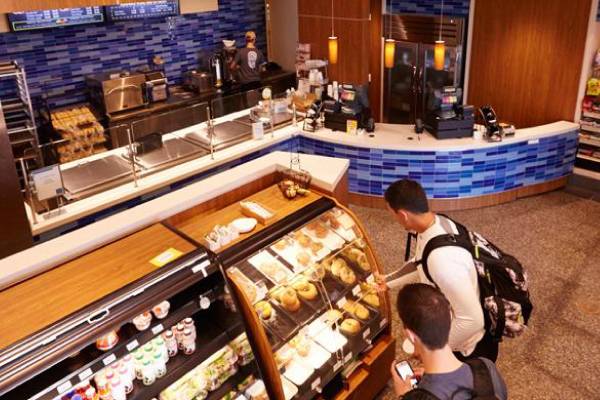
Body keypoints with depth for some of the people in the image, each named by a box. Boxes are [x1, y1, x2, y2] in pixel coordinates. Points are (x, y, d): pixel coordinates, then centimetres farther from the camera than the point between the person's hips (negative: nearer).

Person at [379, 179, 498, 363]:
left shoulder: (442, 259, -39)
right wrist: (387, 281, 17)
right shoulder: (438, 223, -10)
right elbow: (420, 264, 11)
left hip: (471, 349, -8)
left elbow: (472, 319, -33)